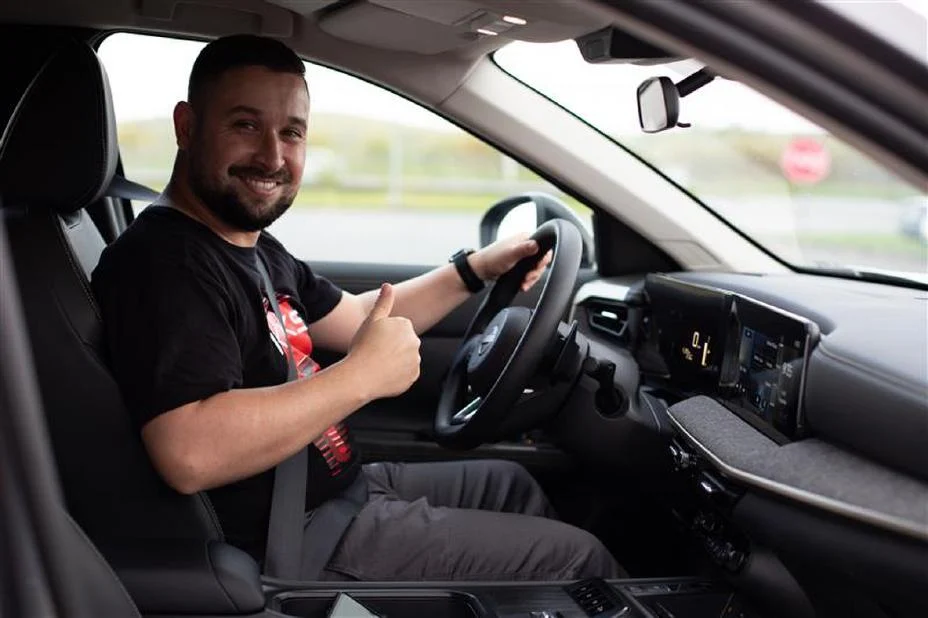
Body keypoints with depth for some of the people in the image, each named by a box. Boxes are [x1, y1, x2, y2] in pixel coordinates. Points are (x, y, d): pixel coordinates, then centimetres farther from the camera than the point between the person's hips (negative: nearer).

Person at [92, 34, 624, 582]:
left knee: (510, 483, 27)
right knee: (577, 556, -1)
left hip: (343, 486, 10)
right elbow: (190, 456, -36)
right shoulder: (163, 259, -23)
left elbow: (355, 321, 18)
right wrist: (363, 376, -29)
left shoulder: (255, 247, 8)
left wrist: (476, 269, 11)